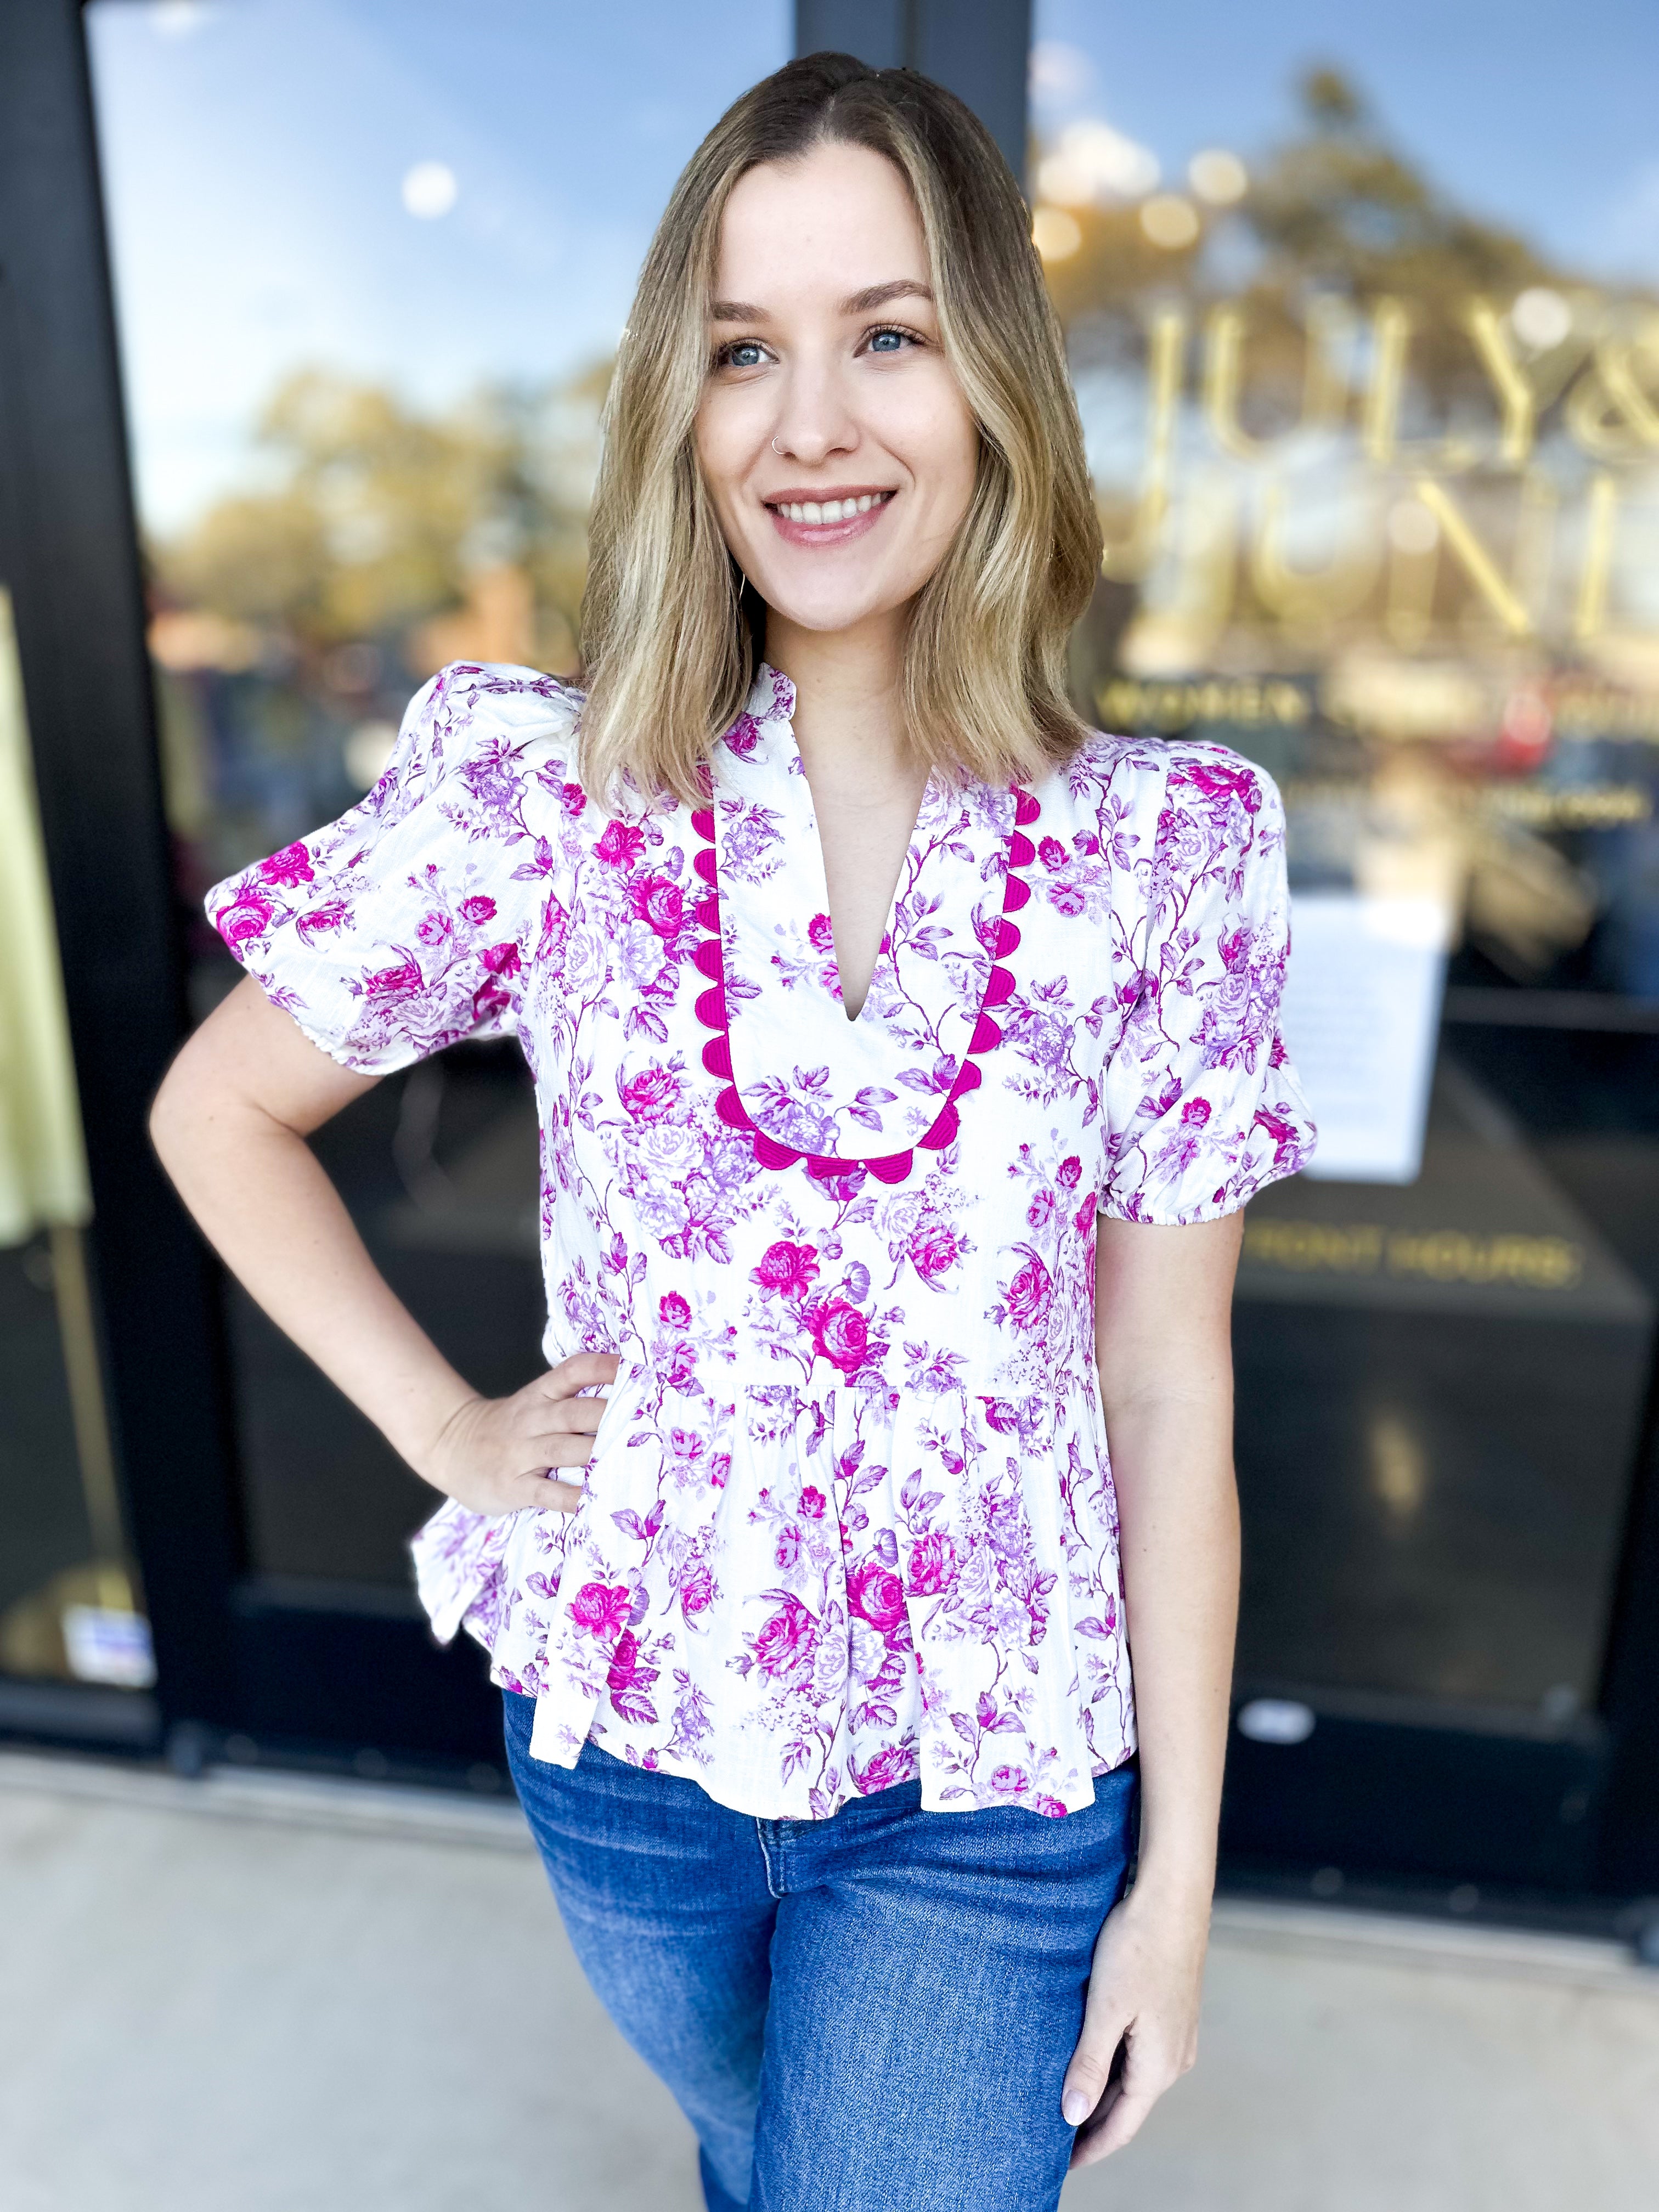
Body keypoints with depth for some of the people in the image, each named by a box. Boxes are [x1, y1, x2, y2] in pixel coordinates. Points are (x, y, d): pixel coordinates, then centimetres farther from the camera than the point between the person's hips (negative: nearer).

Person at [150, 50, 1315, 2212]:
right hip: (625, 1741, 2)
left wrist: (1178, 1877, -3)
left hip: (990, 1793, -1)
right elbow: (218, 1108, 1)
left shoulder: (1168, 851, -13)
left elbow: (1169, 1390, -9)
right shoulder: (539, 785, -13)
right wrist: (440, 1427, -7)